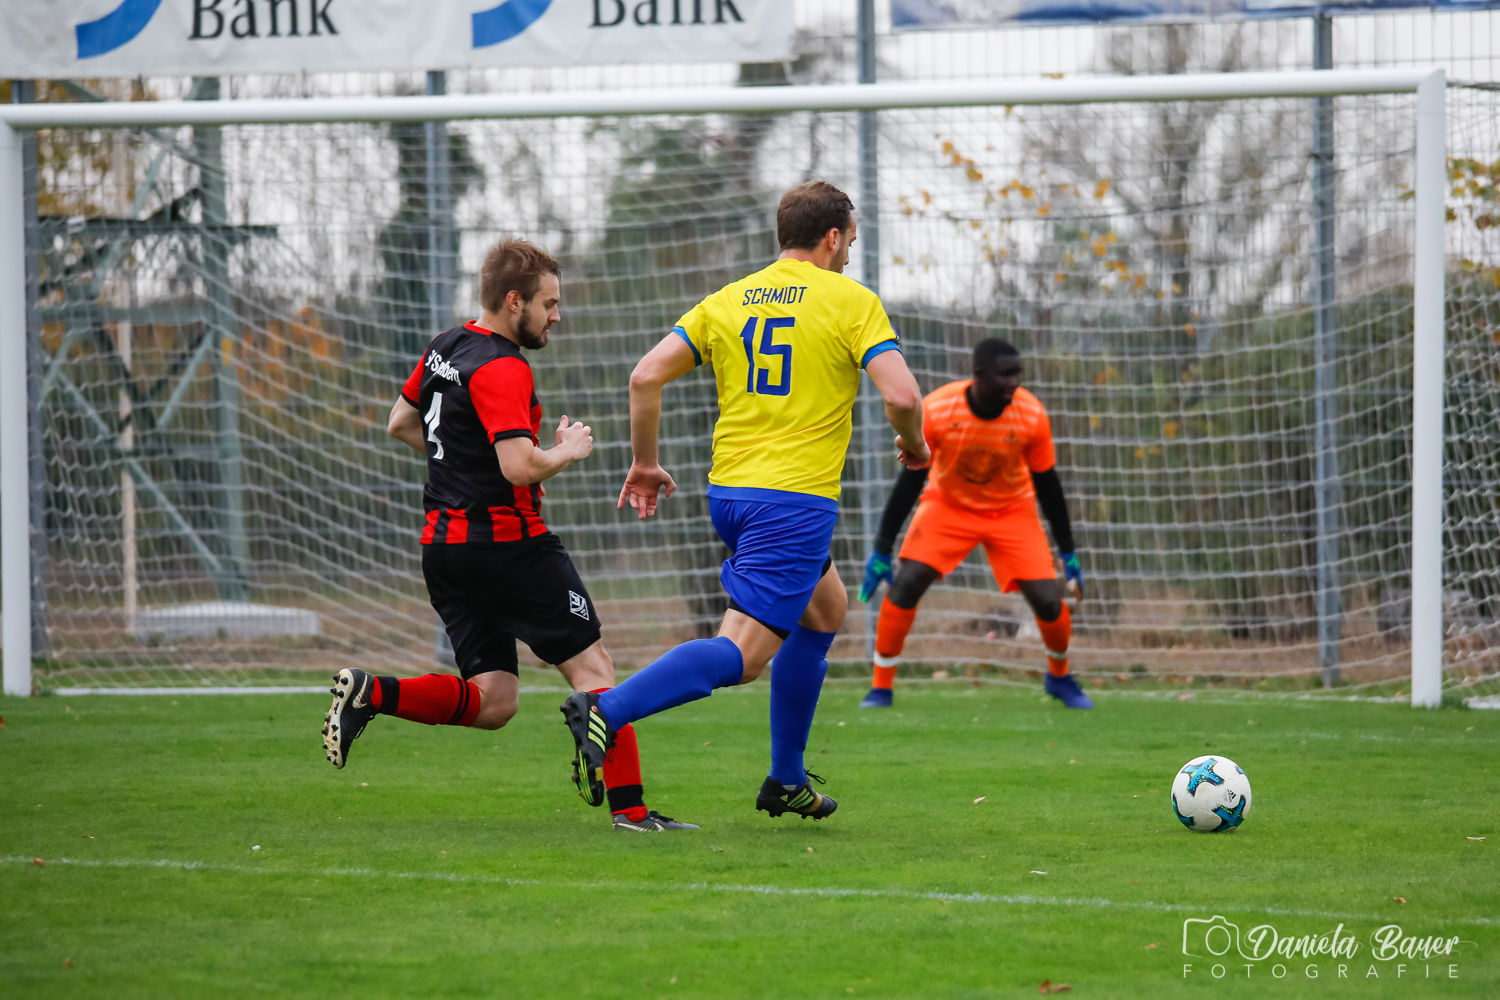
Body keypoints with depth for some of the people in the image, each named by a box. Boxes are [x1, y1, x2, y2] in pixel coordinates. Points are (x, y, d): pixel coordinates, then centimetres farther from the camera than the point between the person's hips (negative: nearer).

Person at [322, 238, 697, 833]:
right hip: (506, 541, -8)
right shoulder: (501, 369, -16)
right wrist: (569, 450, -6)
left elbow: (400, 424, 27)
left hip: (443, 546, 8)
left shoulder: (445, 349, 12)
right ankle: (628, 807, -7)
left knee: (492, 702, 8)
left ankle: (370, 693, -8)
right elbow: (521, 467, -26)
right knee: (592, 667, -1)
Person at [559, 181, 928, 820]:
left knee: (826, 609, 28)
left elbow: (647, 375, 2)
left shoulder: (727, 300, 11)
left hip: (728, 492, 7)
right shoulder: (851, 300, -3)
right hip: (798, 497, -7)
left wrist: (644, 464, 13)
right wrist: (914, 445, 7)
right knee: (743, 653, -12)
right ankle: (607, 711, -32)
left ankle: (787, 780, 28)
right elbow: (901, 395, -14)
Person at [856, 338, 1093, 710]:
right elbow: (910, 479, -17)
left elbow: (1046, 483, -8)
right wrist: (882, 550, -16)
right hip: (948, 506, -1)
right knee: (906, 584, -20)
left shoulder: (1032, 415, -22)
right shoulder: (935, 410, -26)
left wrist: (1068, 551, -2)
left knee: (1049, 602, -11)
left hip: (1012, 511, 1)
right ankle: (882, 686, -4)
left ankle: (1059, 676, 20)